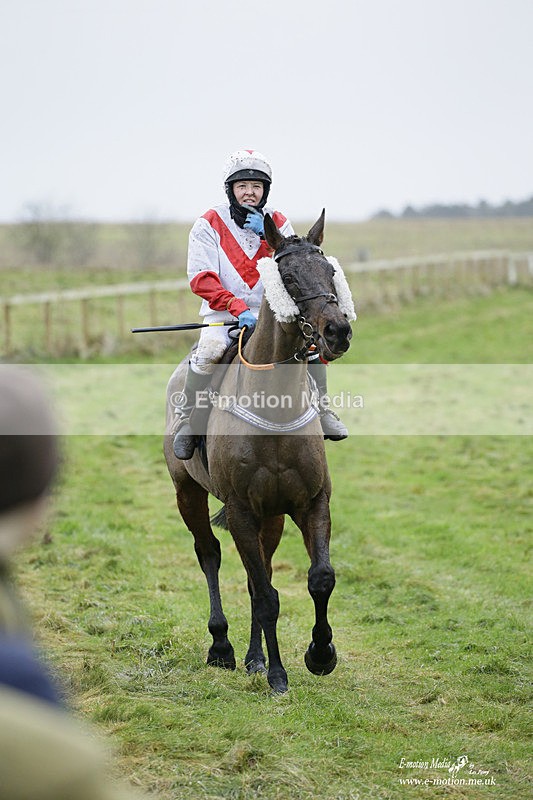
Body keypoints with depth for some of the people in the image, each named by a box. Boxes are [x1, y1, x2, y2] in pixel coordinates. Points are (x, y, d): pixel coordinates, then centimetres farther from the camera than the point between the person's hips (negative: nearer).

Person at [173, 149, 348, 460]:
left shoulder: (278, 223, 8)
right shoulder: (210, 224, -2)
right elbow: (201, 279, -10)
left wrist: (267, 237, -16)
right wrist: (238, 309, -22)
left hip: (272, 312, 3)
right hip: (223, 314, -3)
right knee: (210, 349, -32)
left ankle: (320, 408, -2)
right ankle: (188, 418, -16)